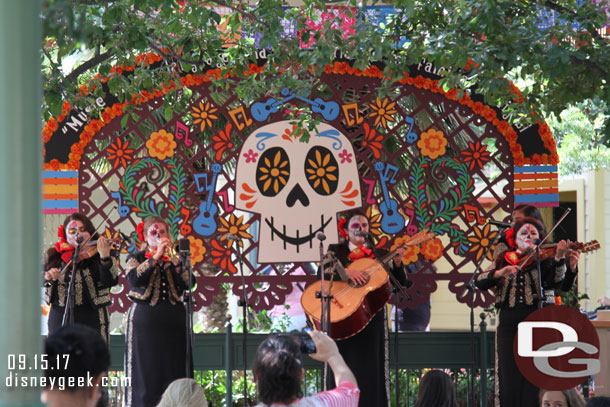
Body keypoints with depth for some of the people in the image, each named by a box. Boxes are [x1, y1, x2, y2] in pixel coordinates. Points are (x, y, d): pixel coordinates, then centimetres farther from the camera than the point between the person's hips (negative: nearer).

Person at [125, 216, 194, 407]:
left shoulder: (174, 258, 12)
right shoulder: (136, 258, 8)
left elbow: (187, 283, -2)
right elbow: (134, 278, -14)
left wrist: (174, 260, -12)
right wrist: (156, 257, -16)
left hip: (173, 319, 2)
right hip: (145, 318, -2)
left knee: (173, 368, -1)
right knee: (146, 369, -4)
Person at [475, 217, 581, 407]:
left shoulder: (544, 260, 7)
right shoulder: (504, 260, 13)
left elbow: (556, 283, -11)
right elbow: (480, 282, 2)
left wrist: (559, 259, -27)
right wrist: (500, 273, -17)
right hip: (509, 325, 2)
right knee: (509, 379, 0)